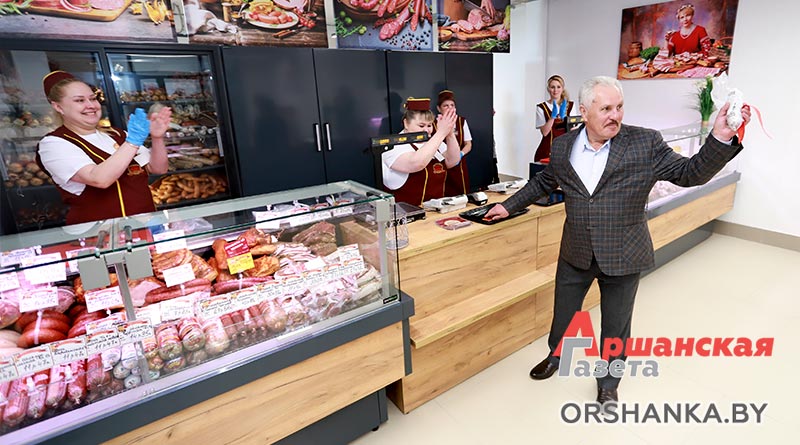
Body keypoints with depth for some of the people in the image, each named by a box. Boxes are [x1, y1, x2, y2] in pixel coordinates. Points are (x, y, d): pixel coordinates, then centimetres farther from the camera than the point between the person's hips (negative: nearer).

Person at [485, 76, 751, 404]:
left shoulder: (646, 143, -9)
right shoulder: (563, 146, -2)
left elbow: (691, 173, -8)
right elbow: (543, 182, 13)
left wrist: (721, 138, -24)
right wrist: (508, 206, 12)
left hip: (623, 256, -1)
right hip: (575, 253, 2)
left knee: (615, 327, 16)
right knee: (563, 312, 20)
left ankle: (608, 384, 41)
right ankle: (556, 356, 50)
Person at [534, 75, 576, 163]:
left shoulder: (570, 106, 8)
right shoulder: (541, 108, -1)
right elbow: (544, 132, -8)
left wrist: (563, 116, -13)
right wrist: (553, 115, -20)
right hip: (547, 150, -2)